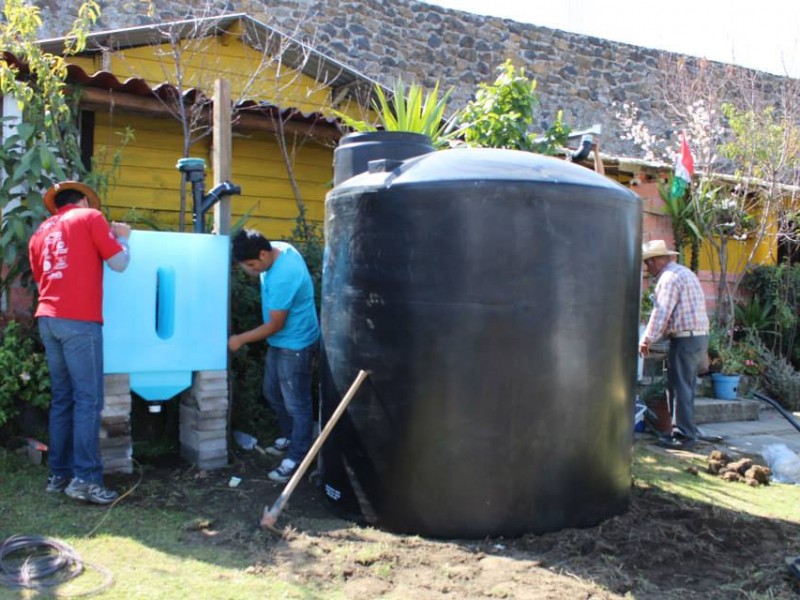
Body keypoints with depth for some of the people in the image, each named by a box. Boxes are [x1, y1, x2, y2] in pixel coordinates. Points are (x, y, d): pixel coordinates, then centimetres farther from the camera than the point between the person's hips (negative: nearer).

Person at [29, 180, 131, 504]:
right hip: (79, 320, -7)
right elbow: (120, 263, -1)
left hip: (48, 318, 7)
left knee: (62, 399, 10)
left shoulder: (41, 232, 21)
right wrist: (122, 236, 18)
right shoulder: (89, 217, 3)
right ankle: (85, 478, -8)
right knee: (88, 399, -6)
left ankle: (59, 474, 12)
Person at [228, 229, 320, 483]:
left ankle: (296, 458, 16)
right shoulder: (279, 248, -6)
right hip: (279, 341, 10)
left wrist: (240, 339, -15)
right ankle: (289, 437, 41)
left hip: (295, 345, -10)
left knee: (297, 403, 3)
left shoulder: (282, 279, -33)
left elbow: (274, 325, -24)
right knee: (272, 392, 22)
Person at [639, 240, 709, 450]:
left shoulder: (670, 277, -13)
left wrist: (647, 339, -14)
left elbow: (661, 312, -19)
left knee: (679, 388, -5)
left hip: (685, 338, -10)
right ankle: (688, 430, 22)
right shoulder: (683, 272, 19)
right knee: (686, 387, 15)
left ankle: (684, 435, -1)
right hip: (698, 336, 10)